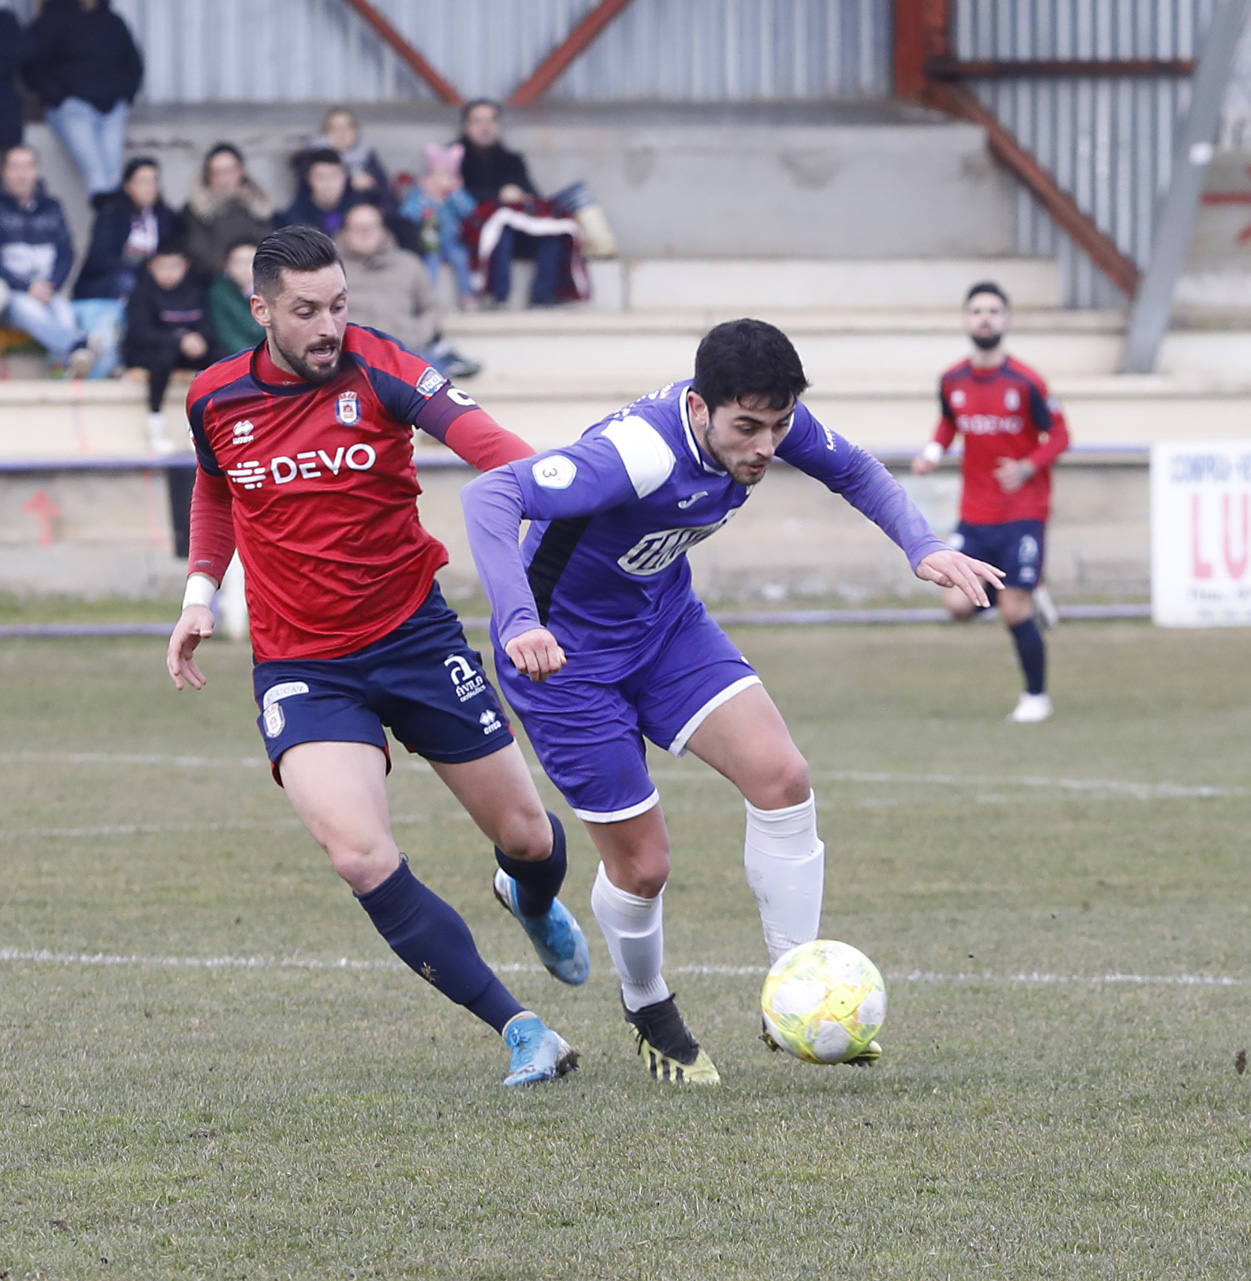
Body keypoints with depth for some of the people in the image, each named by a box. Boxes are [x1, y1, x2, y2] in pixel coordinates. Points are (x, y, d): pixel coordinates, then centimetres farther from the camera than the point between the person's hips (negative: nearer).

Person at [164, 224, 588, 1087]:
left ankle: (533, 902, 49)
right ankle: (520, 1029, -13)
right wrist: (201, 590, 12)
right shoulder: (216, 399, -2)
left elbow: (478, 437, -30)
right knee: (361, 856, -23)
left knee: (526, 832, 8)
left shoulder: (379, 371, -12)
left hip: (414, 634, 0)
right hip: (301, 668, 1)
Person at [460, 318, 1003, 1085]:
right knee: (642, 864, -3)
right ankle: (650, 1014, 29)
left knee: (782, 775, -12)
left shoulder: (768, 421, -15)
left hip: (665, 619, 6)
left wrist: (923, 546, -9)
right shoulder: (637, 454, -37)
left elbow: (853, 471, 7)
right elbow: (489, 496, -46)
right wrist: (519, 623, -58)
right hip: (562, 648, -6)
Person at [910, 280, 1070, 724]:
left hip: (1022, 514, -4)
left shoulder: (1025, 383, -11)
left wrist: (1028, 467, -21)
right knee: (958, 603, -9)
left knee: (1015, 612, -6)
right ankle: (1028, 593, 21)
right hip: (974, 516, 4)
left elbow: (1059, 435, -4)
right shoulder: (952, 381, 1)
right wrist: (934, 451, -2)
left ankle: (1036, 696, 14)